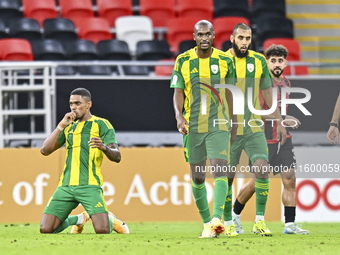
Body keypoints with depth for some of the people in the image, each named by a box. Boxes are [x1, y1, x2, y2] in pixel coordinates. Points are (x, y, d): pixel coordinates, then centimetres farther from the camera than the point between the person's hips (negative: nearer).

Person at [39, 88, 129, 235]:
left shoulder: (101, 124, 4)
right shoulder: (69, 126, 19)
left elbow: (117, 157, -5)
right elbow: (45, 151, 9)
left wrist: (104, 147, -28)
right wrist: (61, 125, -1)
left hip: (89, 186, -5)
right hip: (66, 186, 5)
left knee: (102, 230, -22)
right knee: (46, 229, -8)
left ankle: (111, 221, 17)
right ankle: (79, 219, 21)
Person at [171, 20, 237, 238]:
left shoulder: (225, 60, 3)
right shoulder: (183, 61, 2)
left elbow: (230, 93, 13)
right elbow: (178, 93, 1)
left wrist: (233, 122, 17)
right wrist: (179, 115, -17)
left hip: (219, 125, -1)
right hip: (193, 127, 1)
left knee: (220, 169, -18)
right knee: (197, 177, 6)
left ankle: (217, 219, -28)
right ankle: (206, 222, 19)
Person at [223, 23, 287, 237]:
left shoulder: (259, 61, 5)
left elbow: (268, 93, 14)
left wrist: (279, 122, 14)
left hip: (254, 128, 2)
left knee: (262, 169, -14)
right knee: (227, 177, 1)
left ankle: (260, 221, -5)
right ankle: (228, 222, 17)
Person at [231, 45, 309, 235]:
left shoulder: (286, 83, 11)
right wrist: (283, 119, -24)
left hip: (283, 140, 6)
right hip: (263, 140, -6)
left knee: (290, 180, -5)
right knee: (257, 183, 3)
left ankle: (290, 224, -3)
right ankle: (235, 215, 25)